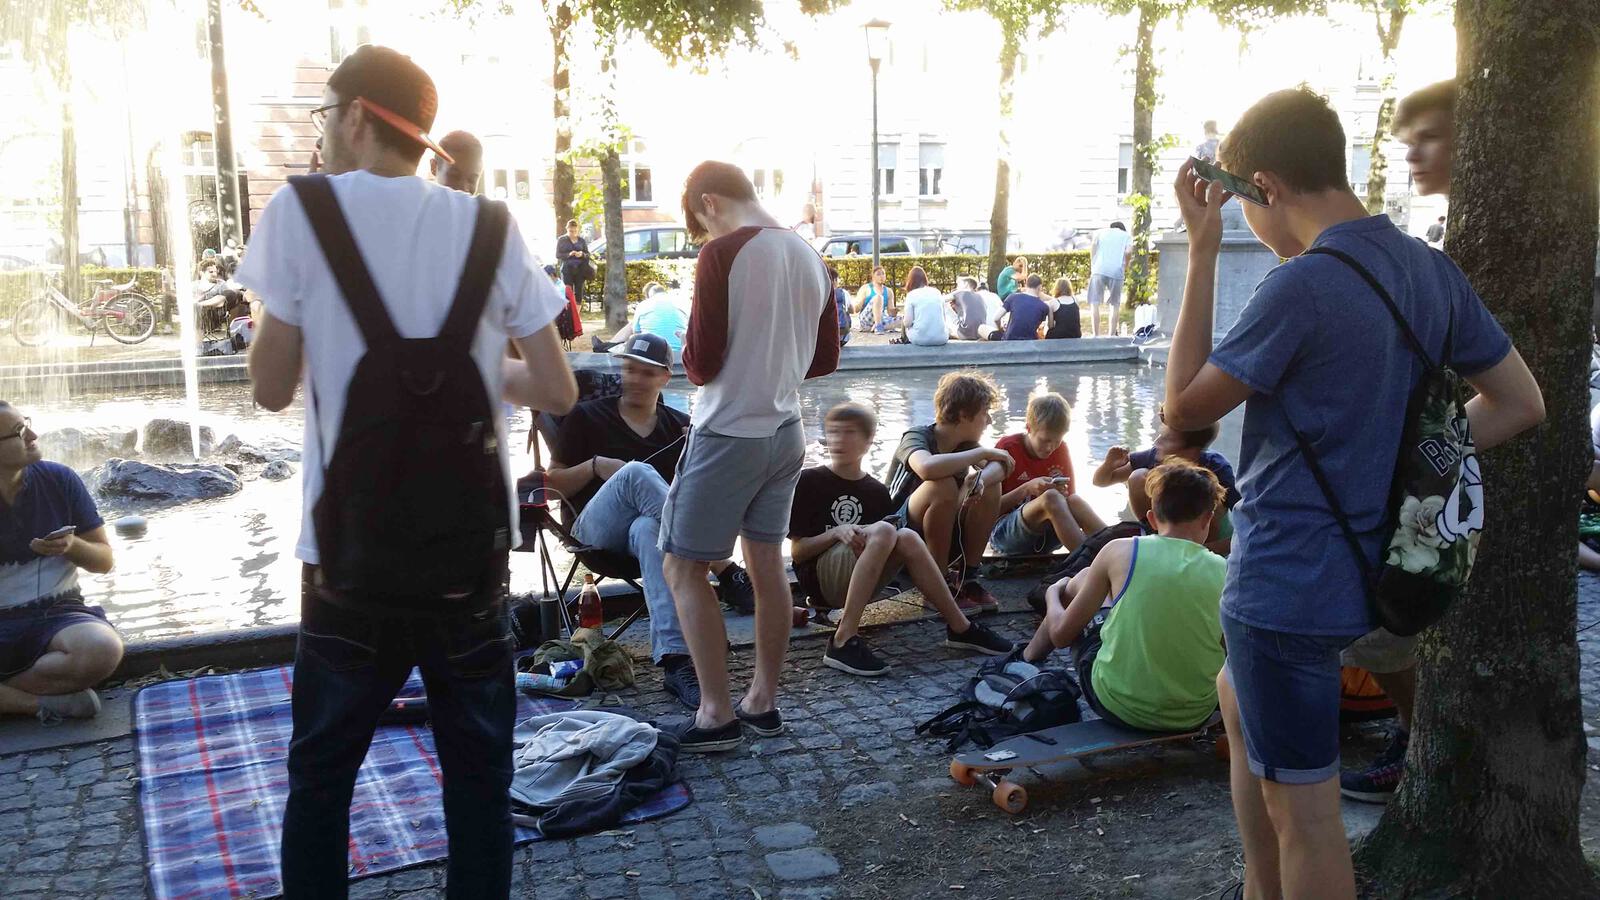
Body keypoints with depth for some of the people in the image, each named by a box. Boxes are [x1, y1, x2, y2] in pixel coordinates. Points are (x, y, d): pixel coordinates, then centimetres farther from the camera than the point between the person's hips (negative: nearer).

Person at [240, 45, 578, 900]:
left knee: (321, 774, 15)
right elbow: (556, 391, 1)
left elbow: (272, 388, -1)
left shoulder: (301, 212, -4)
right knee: (478, 771, 13)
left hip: (351, 551, -1)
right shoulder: (491, 226, 1)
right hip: (469, 548, 2)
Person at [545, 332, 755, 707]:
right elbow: (553, 482, 12)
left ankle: (675, 662, -58)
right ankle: (727, 574, -40)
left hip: (657, 525, 1)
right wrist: (596, 466, -6)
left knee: (650, 530, -41)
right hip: (598, 527, -1)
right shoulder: (587, 417, 13)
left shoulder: (680, 425, 20)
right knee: (637, 472, -36)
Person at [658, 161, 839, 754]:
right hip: (785, 431, 8)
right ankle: (763, 702, 22)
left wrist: (692, 354, 6)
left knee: (684, 569, 3)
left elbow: (701, 364, -15)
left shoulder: (722, 255, -15)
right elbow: (825, 359, 14)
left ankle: (717, 714, 4)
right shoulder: (810, 257, 7)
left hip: (728, 433, -7)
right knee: (767, 564, 14)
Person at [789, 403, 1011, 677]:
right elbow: (796, 551, -4)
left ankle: (960, 628, -18)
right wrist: (835, 533, -20)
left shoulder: (876, 491, 12)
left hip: (860, 584, 4)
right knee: (883, 530, -30)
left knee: (906, 537, -23)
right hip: (820, 577, -4)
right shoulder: (809, 482, -1)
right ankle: (843, 641, -38)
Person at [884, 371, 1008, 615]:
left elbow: (1000, 467, -12)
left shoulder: (966, 444, 6)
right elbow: (927, 468, -40)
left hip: (945, 538, 6)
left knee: (990, 486, -15)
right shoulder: (916, 436, -16)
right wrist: (983, 453, -29)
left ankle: (968, 578, -8)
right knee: (943, 485, -33)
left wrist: (981, 477, -36)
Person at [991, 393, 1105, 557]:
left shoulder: (1060, 449, 8)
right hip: (1003, 532, -4)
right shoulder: (1006, 448, -5)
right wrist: (1026, 489, -20)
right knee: (1050, 498, -34)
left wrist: (1062, 493, -11)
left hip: (1044, 536, 4)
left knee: (1074, 501, -29)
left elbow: (1070, 498, 13)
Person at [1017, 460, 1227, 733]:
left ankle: (1031, 655, 47)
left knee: (1082, 580, 21)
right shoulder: (1224, 570, -6)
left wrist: (1053, 594, 19)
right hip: (1194, 717, 2)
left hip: (1117, 707, -2)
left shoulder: (1120, 551, -10)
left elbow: (1061, 634, -2)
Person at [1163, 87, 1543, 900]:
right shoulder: (1430, 270, 3)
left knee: (1302, 806, 3)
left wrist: (1201, 251, -13)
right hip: (1346, 561, 9)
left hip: (1285, 576, -9)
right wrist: (1399, 458, 9)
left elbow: (1184, 410, -14)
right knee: (1240, 701, 30)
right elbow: (1520, 404, 9)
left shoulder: (1301, 285, -22)